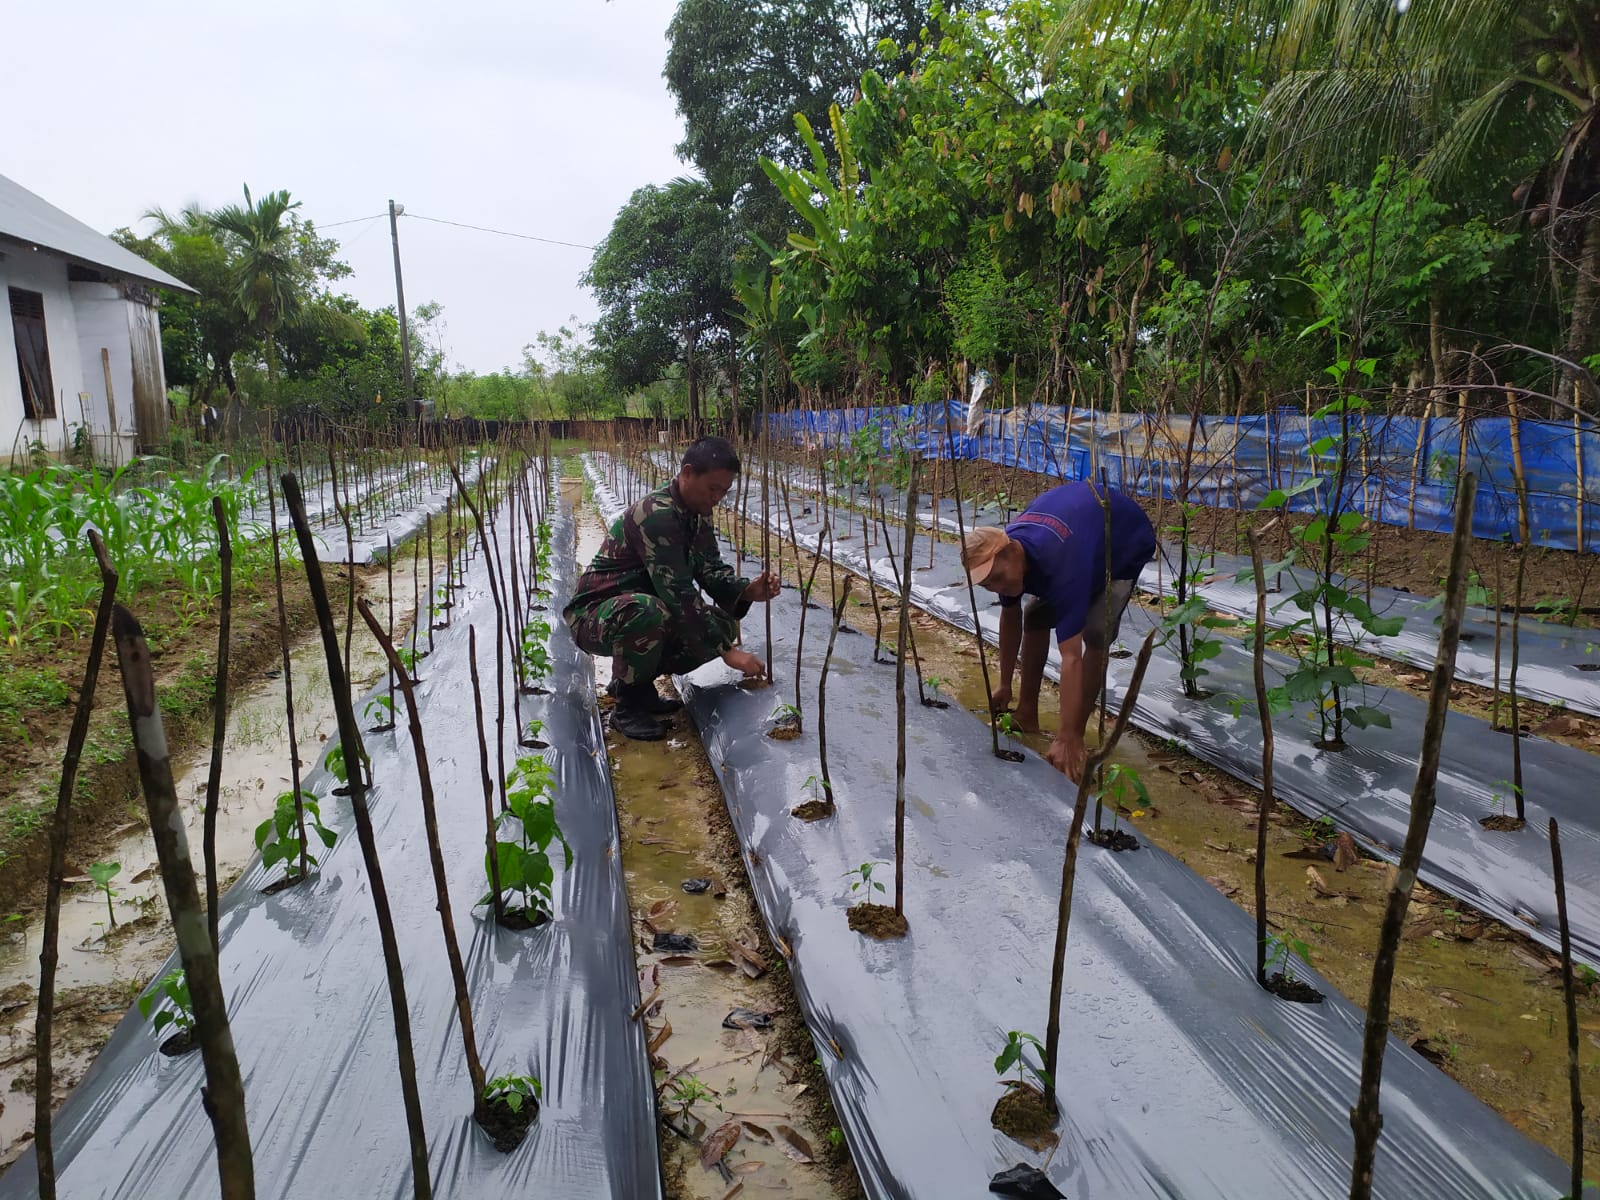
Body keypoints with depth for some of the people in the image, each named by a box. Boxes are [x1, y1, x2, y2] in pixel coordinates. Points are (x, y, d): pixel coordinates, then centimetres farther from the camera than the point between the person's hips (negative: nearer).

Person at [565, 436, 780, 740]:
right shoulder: (657, 515, -27)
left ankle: (637, 681, 9)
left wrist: (747, 590, -19)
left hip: (642, 609, 9)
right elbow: (678, 594, -31)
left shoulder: (698, 513, 2)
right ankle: (628, 706, -17)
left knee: (724, 624, -4)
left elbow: (711, 570, 3)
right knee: (647, 610, -40)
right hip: (595, 615, -9)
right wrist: (726, 651, -29)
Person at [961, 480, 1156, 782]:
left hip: (1127, 541, -7)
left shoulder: (1060, 565, -46)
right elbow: (1010, 617, -4)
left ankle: (1075, 738, -11)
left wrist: (1066, 739, -47)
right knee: (1035, 617, 2)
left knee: (1096, 634, -22)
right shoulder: (1002, 554, -23)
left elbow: (1071, 657, -47)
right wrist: (1004, 685, 3)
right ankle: (1027, 713, 15)